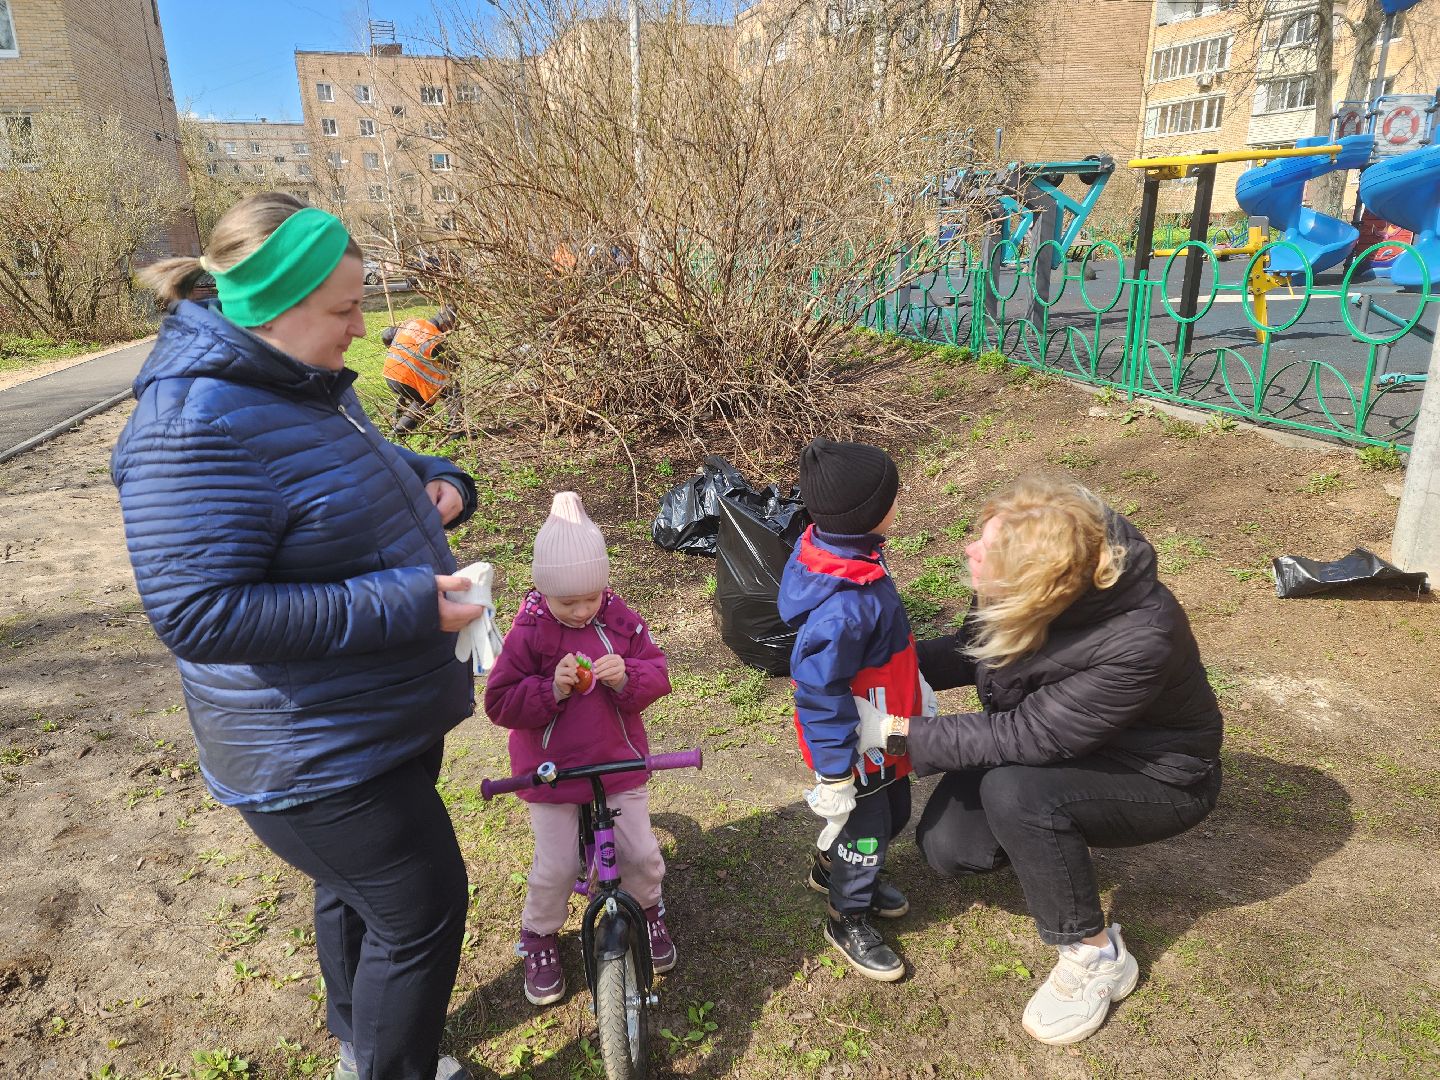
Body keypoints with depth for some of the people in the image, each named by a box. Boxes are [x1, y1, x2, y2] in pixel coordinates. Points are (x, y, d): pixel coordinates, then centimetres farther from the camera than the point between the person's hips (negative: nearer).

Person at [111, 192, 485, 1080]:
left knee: (360, 892, 27)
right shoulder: (196, 426, -27)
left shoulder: (306, 384, 3)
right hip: (316, 753, -10)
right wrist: (405, 606, -30)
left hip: (380, 722, 10)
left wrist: (436, 481, -2)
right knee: (424, 909, 3)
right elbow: (199, 615, -30)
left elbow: (360, 468, 21)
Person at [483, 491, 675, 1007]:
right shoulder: (528, 633, -12)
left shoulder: (621, 621, -5)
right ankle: (539, 937, 31)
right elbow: (499, 702, -12)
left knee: (641, 853, 5)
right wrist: (550, 689, -29)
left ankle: (648, 912, 37)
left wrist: (627, 677, -26)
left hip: (620, 761, 2)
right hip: (552, 771, -2)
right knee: (555, 867, 1)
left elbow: (657, 673, -3)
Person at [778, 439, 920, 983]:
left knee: (894, 810, 28)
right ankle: (848, 919, 41)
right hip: (856, 746, -10)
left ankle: (832, 868, 55)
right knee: (864, 829, 13)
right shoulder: (844, 607, -38)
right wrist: (834, 774, -24)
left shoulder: (846, 554, -7)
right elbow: (819, 692, -32)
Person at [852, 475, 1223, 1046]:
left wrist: (898, 730, -34)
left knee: (1012, 793, -33)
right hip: (1053, 738, 6)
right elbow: (969, 651, -3)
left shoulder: (1136, 643, -39)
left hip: (1158, 778, -6)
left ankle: (1098, 956, -9)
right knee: (946, 845, -7)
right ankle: (1058, 840, 22)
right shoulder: (1023, 591, -21)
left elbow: (1026, 735, -34)